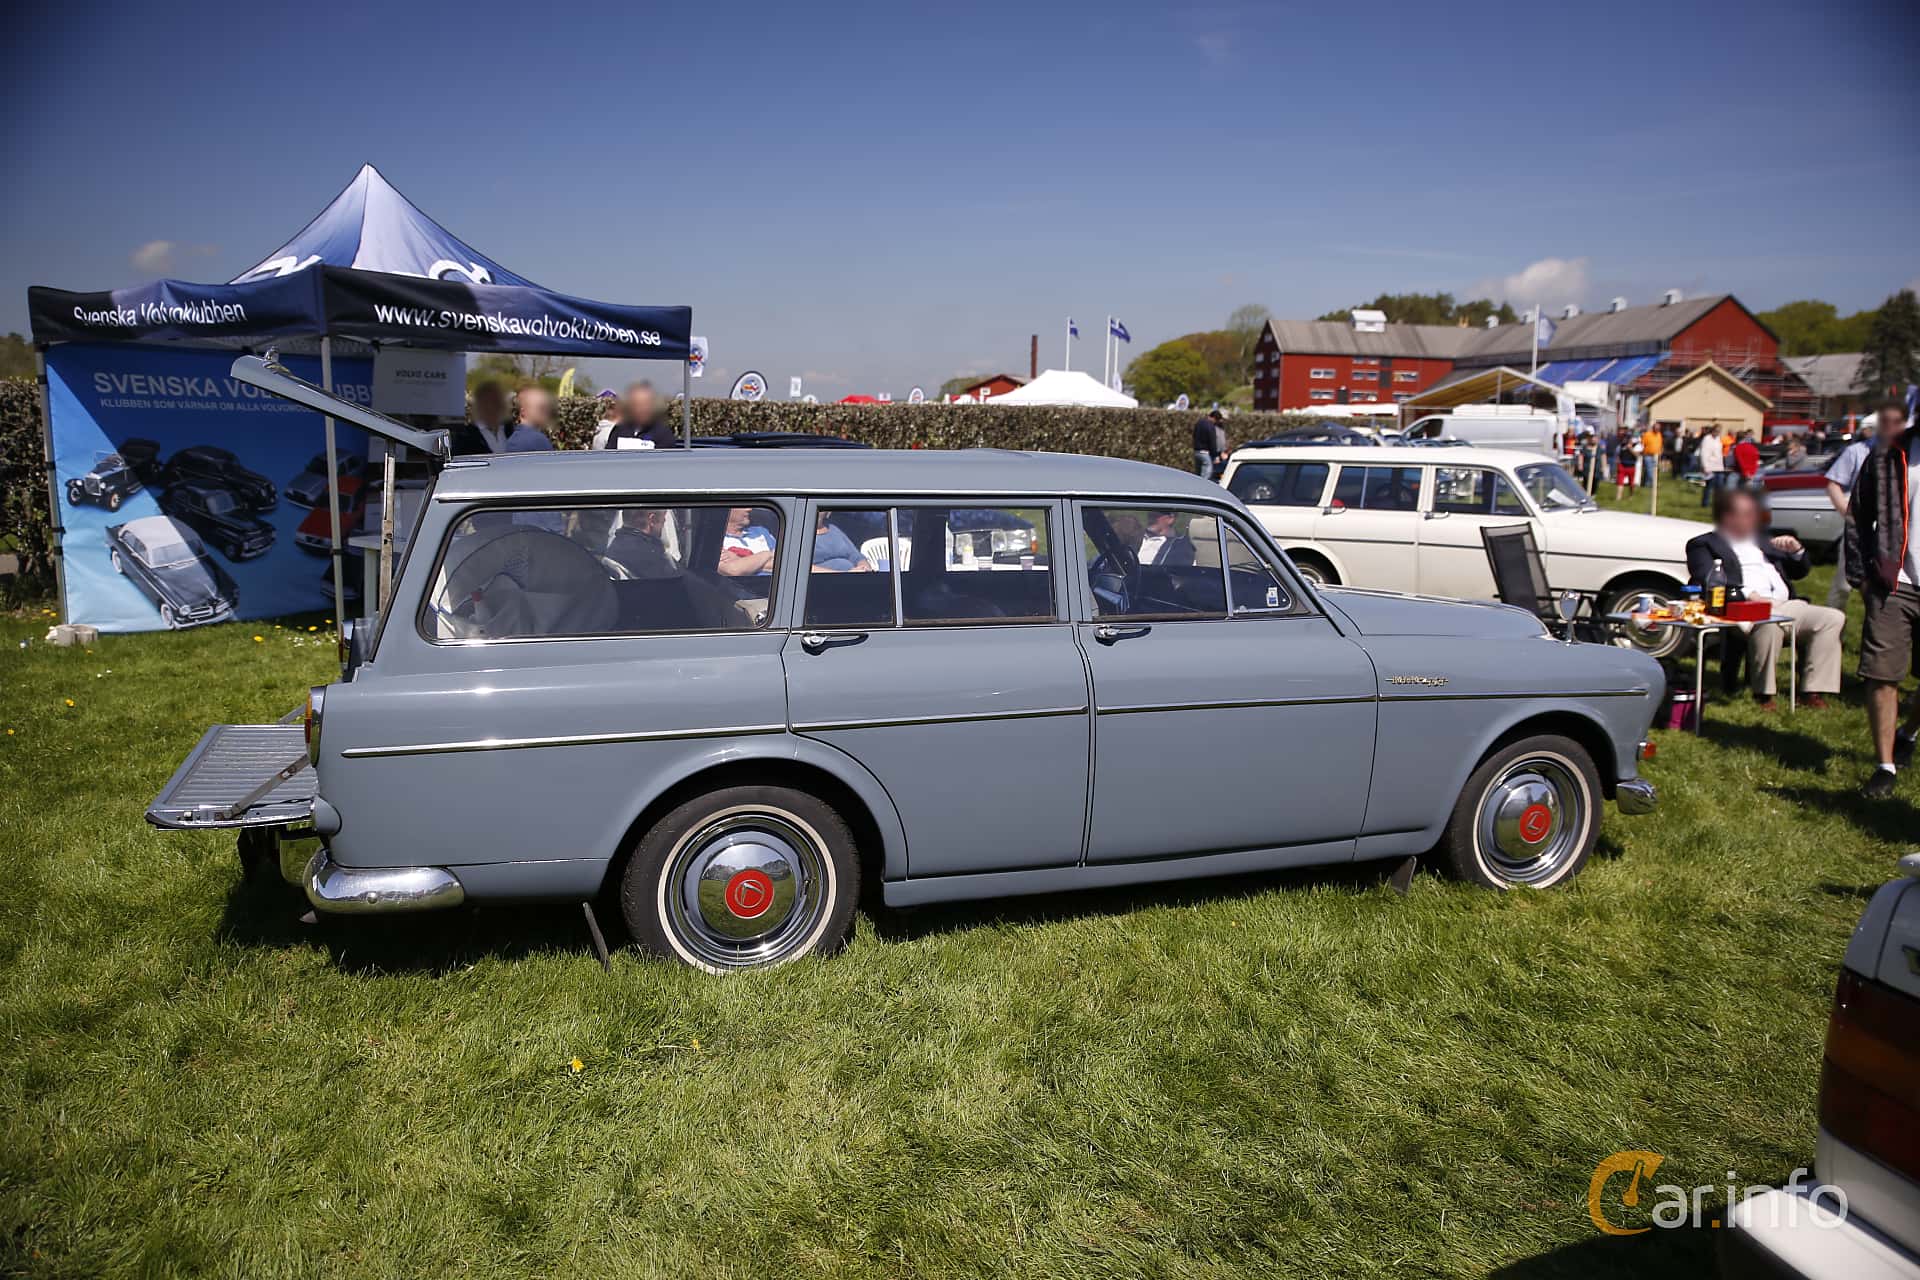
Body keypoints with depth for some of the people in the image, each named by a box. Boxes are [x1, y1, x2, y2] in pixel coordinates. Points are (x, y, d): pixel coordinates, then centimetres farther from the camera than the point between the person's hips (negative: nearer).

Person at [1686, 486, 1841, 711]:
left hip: (1787, 605, 7)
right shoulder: (1704, 544, 9)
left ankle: (1814, 693, -14)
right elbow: (1708, 582, -10)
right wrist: (1747, 594, -23)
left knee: (1834, 618, -14)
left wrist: (1796, 551, 12)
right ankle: (1763, 693, -24)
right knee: (1769, 622, -38)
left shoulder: (1761, 541, 31)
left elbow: (1798, 572, 34)